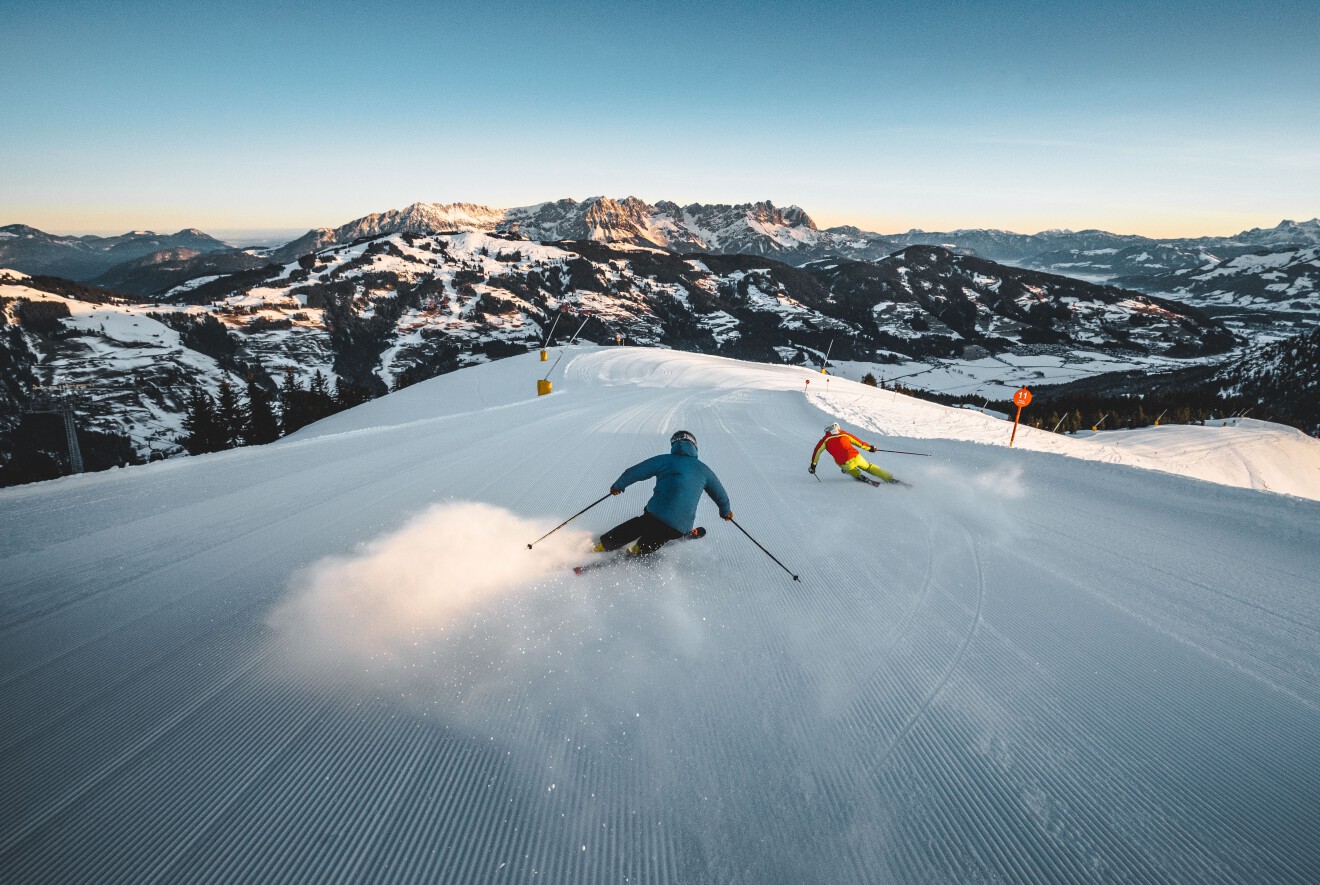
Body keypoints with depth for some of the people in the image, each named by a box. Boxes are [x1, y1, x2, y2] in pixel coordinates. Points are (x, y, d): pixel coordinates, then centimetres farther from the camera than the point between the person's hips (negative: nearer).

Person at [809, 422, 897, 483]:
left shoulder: (826, 439, 11)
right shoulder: (844, 434, 19)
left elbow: (817, 451, 7)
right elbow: (858, 441, 28)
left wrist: (813, 465, 13)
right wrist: (869, 447, 40)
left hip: (845, 463, -2)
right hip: (856, 457, 2)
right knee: (869, 467, 24)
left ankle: (858, 475, 9)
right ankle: (890, 478, 18)